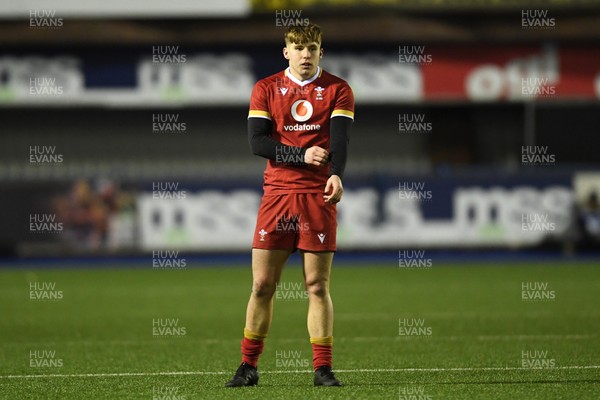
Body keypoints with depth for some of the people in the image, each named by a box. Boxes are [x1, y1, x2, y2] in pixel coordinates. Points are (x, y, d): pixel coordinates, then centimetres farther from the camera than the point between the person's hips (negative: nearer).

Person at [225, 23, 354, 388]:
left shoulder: (338, 90, 4)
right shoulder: (266, 89, 7)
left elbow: (340, 139, -9)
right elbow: (257, 141, -2)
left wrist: (336, 175, -28)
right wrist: (302, 155, -15)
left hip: (319, 196, -1)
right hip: (277, 193, 1)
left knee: (318, 286, 0)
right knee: (262, 284, 0)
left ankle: (323, 369, 5)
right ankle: (249, 367, 9)